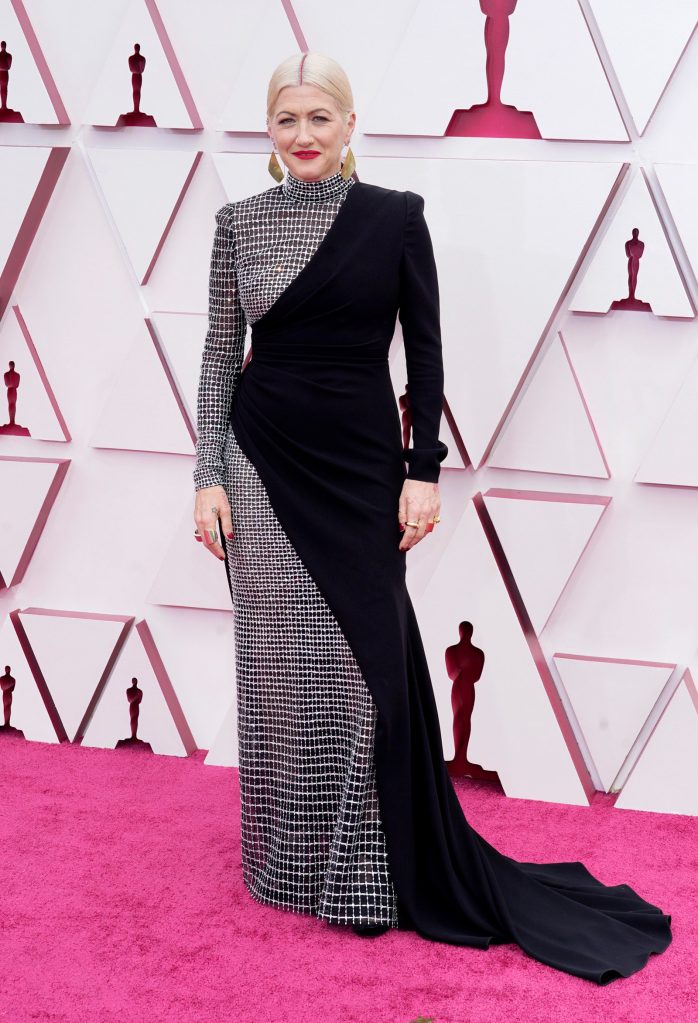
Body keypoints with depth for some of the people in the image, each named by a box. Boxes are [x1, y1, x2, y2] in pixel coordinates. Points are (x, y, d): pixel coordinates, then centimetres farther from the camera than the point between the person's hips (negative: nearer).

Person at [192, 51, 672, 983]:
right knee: (282, 663, 6)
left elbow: (424, 350, 1)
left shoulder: (396, 216, 0)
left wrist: (425, 470, -5)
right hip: (263, 462, 1)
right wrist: (210, 476, -3)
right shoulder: (240, 222, 4)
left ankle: (375, 872, 17)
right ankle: (288, 866, 24)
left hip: (360, 466, -1)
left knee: (367, 662, -1)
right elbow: (220, 353, 4)